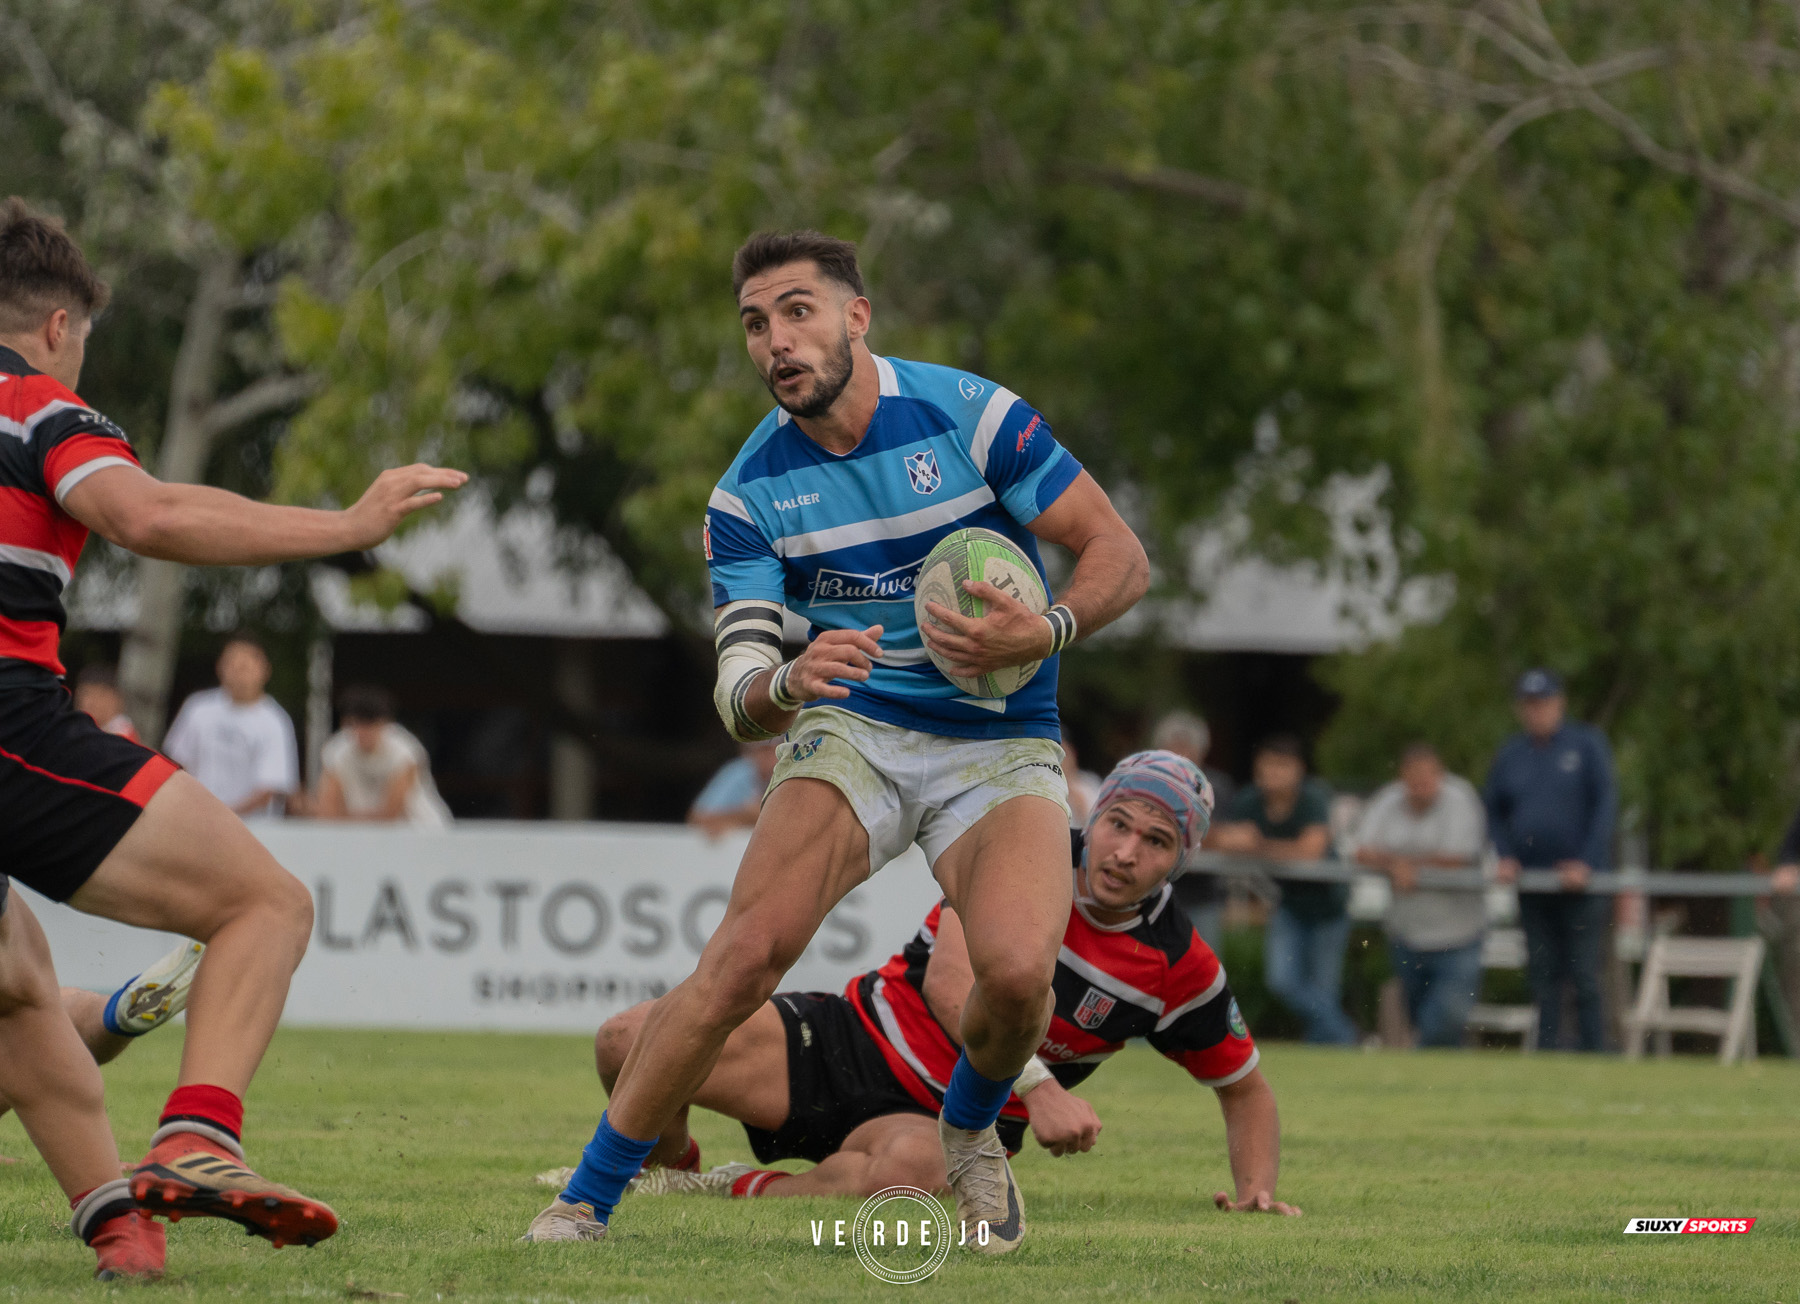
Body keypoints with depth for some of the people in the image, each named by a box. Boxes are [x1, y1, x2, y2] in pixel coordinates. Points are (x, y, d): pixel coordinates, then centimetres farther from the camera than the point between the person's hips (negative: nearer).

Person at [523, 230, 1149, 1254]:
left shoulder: (973, 414, -10)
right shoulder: (751, 492, -4)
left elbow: (1121, 555, -5)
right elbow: (739, 698, -7)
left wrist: (1047, 632, -25)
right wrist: (785, 682, -32)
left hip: (1002, 744, -1)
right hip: (853, 731, 1)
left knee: (1018, 968, -28)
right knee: (746, 955, -24)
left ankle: (972, 1129, 7)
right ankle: (584, 1204, -13)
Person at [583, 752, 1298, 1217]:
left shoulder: (1182, 967, -6)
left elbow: (1245, 1087, 11)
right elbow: (950, 981, -23)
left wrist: (1257, 1188, -7)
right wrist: (1037, 1086, -35)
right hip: (857, 1041, 1)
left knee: (913, 1165, -43)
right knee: (630, 1041, -17)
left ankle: (745, 1192, -15)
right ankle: (670, 1172, 17)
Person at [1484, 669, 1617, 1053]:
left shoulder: (1586, 745, 0)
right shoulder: (1509, 755, 11)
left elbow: (1605, 804, -5)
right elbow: (1495, 813, 19)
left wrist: (1586, 862, -13)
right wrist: (1506, 856, 1)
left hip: (1580, 881, -4)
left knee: (1584, 977, -6)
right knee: (1543, 976, 4)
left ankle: (1593, 1057, -3)